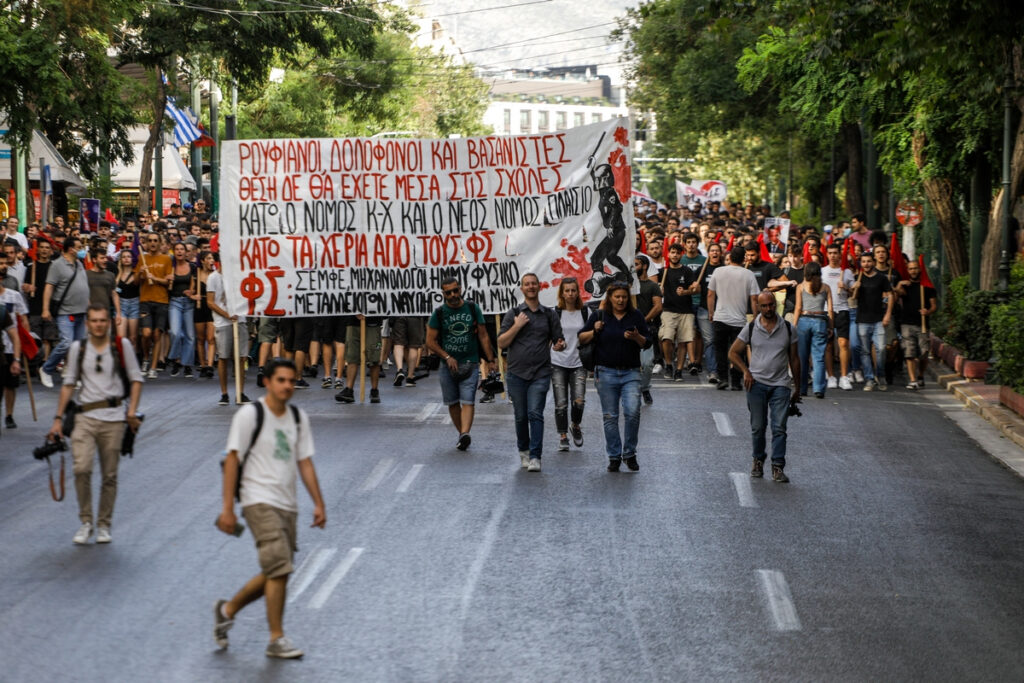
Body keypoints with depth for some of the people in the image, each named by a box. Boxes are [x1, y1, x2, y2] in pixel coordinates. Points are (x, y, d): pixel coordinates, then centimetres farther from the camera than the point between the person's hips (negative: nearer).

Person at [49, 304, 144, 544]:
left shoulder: (122, 345, 4)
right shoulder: (78, 348, 9)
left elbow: (136, 379, 6)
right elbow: (69, 384, 13)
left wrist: (132, 411, -5)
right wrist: (59, 418, 9)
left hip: (114, 418, -1)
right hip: (85, 417, 1)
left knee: (109, 475, 2)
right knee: (81, 468, -16)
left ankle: (104, 525, 16)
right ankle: (85, 522, -2)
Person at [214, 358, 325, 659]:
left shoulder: (298, 417, 12)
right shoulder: (250, 415, -6)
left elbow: (304, 462, 15)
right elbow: (232, 460, -6)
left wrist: (318, 503, 8)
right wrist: (227, 508, -10)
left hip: (287, 505, 7)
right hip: (259, 501, -7)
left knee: (275, 573, 9)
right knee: (279, 569, -14)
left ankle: (227, 609, 29)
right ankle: (277, 640, -6)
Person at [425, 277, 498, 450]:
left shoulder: (473, 309, 3)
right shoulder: (439, 313, 0)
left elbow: (483, 336, 7)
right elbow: (430, 341, 2)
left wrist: (490, 360, 4)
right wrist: (448, 357, -8)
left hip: (470, 363, -1)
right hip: (448, 365, 1)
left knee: (468, 401, -14)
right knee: (453, 402, 6)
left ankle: (465, 434, -28)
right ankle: (462, 434, 18)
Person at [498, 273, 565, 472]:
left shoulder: (549, 315, 9)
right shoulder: (513, 314, 7)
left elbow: (559, 340, 15)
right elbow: (501, 343, 1)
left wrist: (560, 345, -9)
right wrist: (517, 326, -10)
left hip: (540, 373, -1)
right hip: (517, 373, 1)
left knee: (535, 414, -13)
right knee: (521, 416, 7)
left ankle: (535, 457, -14)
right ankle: (523, 451, 27)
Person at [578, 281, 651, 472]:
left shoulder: (636, 316, 7)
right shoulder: (599, 317, 5)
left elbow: (648, 342, 7)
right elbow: (581, 339, 9)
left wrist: (636, 337, -14)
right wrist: (594, 331, -10)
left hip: (630, 372, 0)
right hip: (606, 373, 0)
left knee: (632, 412, -13)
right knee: (610, 417, 3)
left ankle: (629, 453, 3)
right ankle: (614, 456, 12)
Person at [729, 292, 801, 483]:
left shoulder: (787, 329, 5)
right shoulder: (751, 328, 3)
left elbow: (794, 359, 11)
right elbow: (733, 353, 10)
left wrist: (798, 389, 11)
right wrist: (746, 372, -6)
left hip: (780, 385, 0)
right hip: (757, 383, 0)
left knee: (779, 428, -7)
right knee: (758, 427, 5)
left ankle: (778, 467, -5)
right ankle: (758, 460, 24)